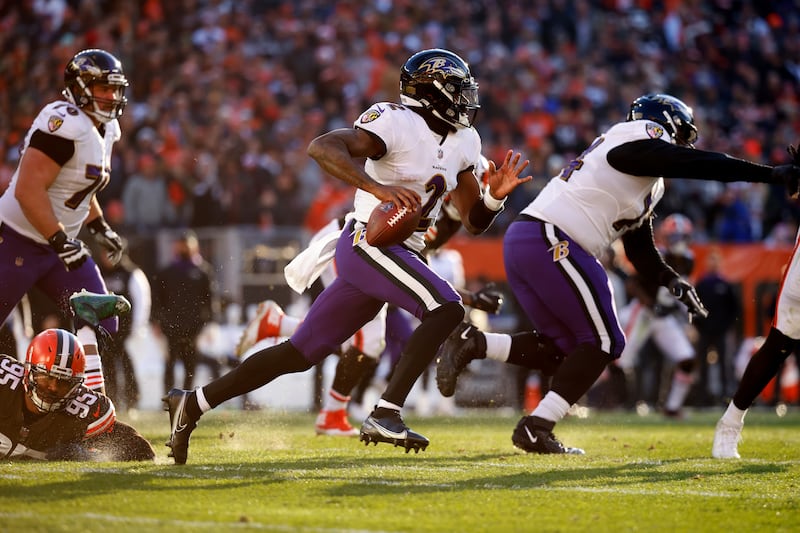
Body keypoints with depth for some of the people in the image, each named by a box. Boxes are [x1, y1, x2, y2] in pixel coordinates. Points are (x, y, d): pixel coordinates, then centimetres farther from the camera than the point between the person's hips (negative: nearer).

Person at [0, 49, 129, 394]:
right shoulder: (64, 124, -23)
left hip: (59, 242, 9)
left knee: (99, 320, -1)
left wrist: (100, 228, 15)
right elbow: (28, 190, -28)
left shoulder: (104, 129, 8)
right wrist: (61, 242, -28)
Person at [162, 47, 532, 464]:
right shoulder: (397, 122, -12)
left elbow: (473, 222, 20)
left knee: (301, 353, 10)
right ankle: (385, 414, -25)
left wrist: (495, 195, -2)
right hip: (368, 243, -9)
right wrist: (378, 187, -35)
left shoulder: (462, 142, 14)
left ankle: (193, 404, 17)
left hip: (396, 254, 9)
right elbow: (322, 147, -25)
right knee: (446, 308, -23)